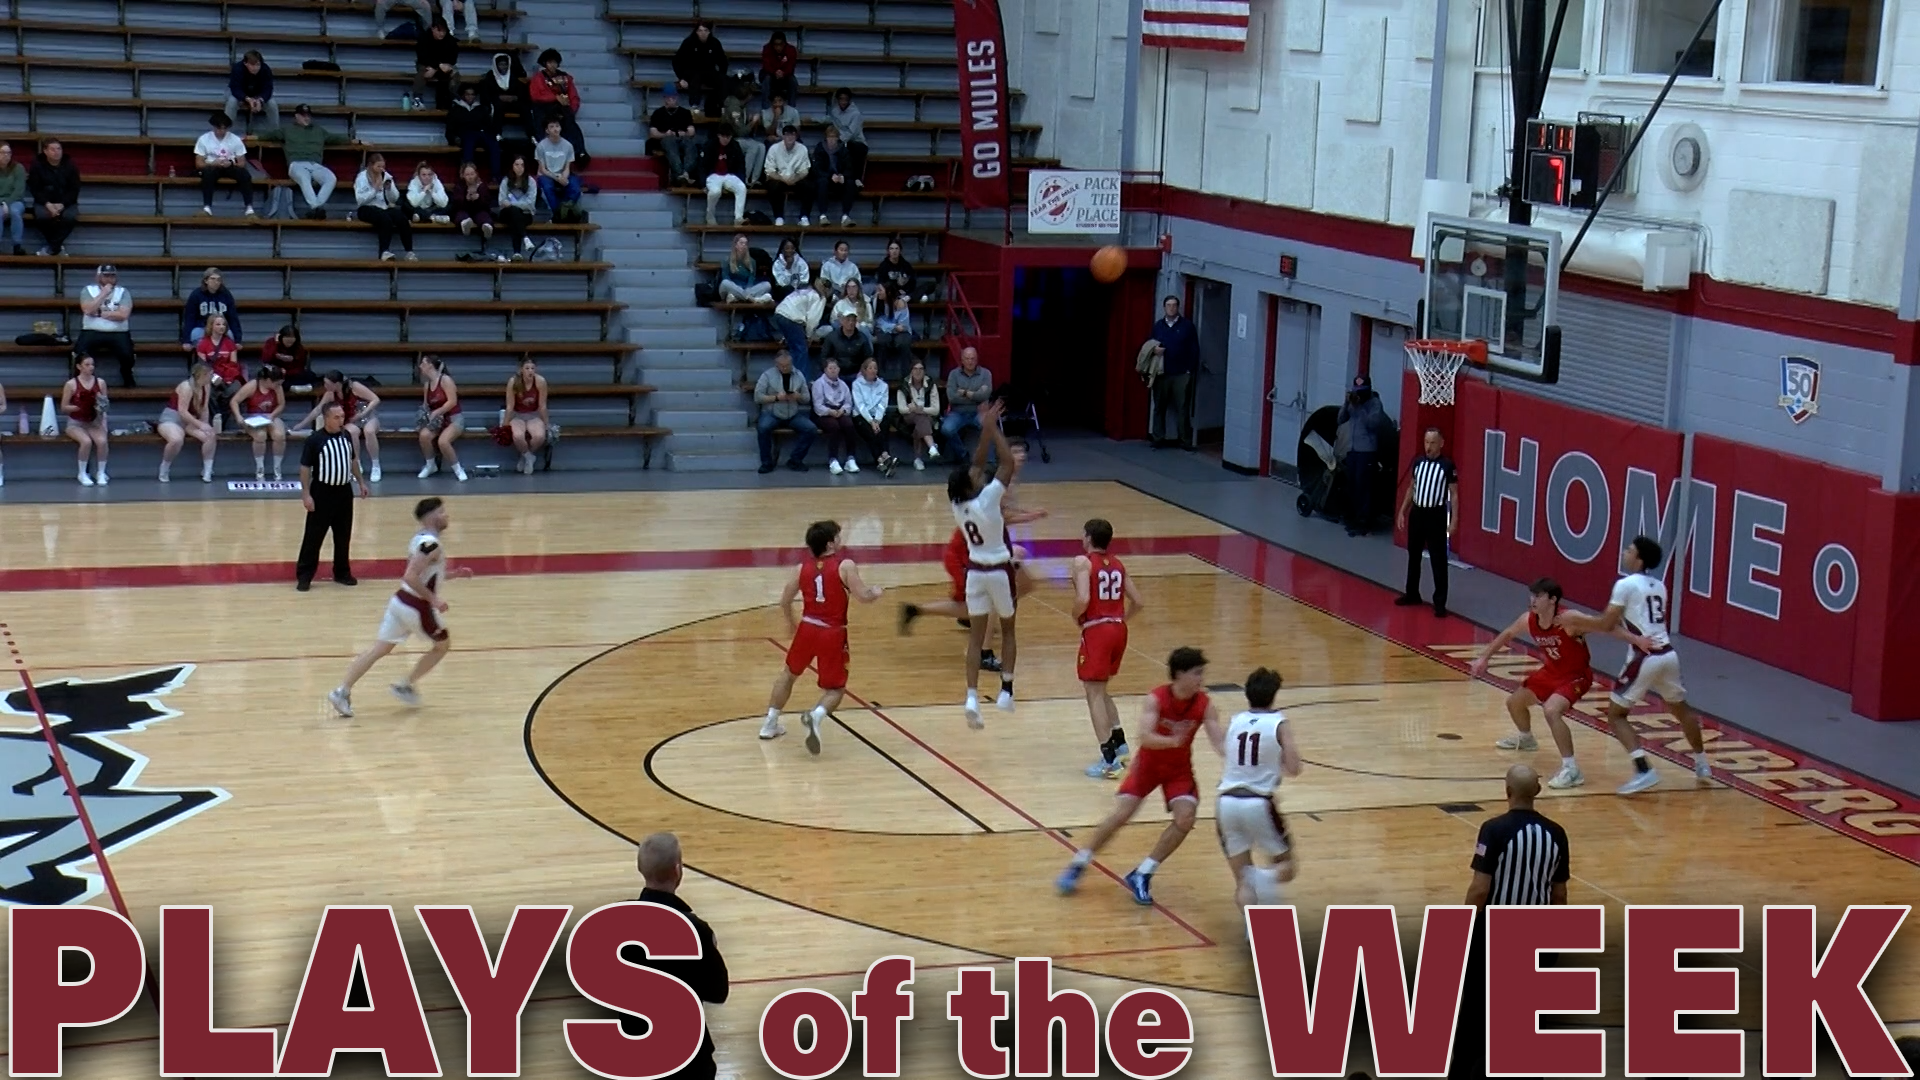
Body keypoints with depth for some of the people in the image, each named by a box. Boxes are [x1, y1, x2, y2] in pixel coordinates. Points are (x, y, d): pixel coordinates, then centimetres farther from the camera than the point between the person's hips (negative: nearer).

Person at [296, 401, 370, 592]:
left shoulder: (346, 435, 2)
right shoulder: (314, 440, -15)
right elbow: (305, 468, -12)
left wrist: (361, 482, 16)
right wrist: (306, 494, -16)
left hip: (344, 491, 5)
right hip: (322, 493, -5)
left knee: (344, 535, 13)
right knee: (314, 536, -1)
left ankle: (342, 573, 26)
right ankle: (304, 576, 6)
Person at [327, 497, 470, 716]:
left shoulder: (421, 539, 11)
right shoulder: (431, 544, -20)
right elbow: (411, 577, -28)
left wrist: (454, 574, 18)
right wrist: (433, 599, -22)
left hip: (401, 601, 8)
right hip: (417, 607, -8)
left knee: (378, 649, 7)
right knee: (443, 645, 15)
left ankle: (342, 691, 2)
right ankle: (407, 686, 18)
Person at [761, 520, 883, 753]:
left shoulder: (804, 567, 6)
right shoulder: (845, 566, -9)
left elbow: (785, 600, 11)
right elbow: (863, 596, -15)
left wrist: (790, 622, 30)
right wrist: (875, 592, 8)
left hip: (807, 628, 4)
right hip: (833, 634, -4)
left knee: (789, 673, 29)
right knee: (835, 690, 8)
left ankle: (770, 723, 34)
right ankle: (817, 715, -25)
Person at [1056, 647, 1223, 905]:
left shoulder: (1204, 705, -17)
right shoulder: (1156, 699, -25)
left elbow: (1220, 742, -23)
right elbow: (1145, 737, -37)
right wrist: (1172, 741, -56)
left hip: (1179, 769, 2)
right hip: (1148, 763, -2)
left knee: (1185, 819, -17)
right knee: (1121, 814, -11)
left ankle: (1142, 875, -3)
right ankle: (1078, 865, 7)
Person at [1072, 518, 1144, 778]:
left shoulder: (1083, 562, -6)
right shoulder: (1118, 565, 13)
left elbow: (1083, 599, -20)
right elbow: (1137, 602, 11)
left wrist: (1076, 616, -1)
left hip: (1096, 630, -7)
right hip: (1119, 629, 7)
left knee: (1094, 693, -2)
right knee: (1101, 690, 24)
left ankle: (1109, 759, -8)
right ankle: (1119, 743, 23)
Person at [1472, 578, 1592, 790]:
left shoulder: (1569, 619, -33)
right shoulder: (1528, 620, -13)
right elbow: (1507, 635, 9)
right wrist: (1484, 657, 12)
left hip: (1576, 675, -8)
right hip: (1552, 671, 8)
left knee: (1551, 710, -33)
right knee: (1514, 702, 22)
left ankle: (1571, 769, -27)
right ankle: (1525, 738, 55)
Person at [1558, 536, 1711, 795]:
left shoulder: (1626, 584, -6)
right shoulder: (1658, 585, 18)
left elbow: (1606, 625, -8)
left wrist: (1578, 621, 9)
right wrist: (1587, 626, 24)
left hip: (1645, 658, -7)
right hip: (1667, 655, 7)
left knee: (1615, 714, 3)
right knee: (1681, 709, 29)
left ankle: (1643, 770, -12)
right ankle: (1702, 764, 42)